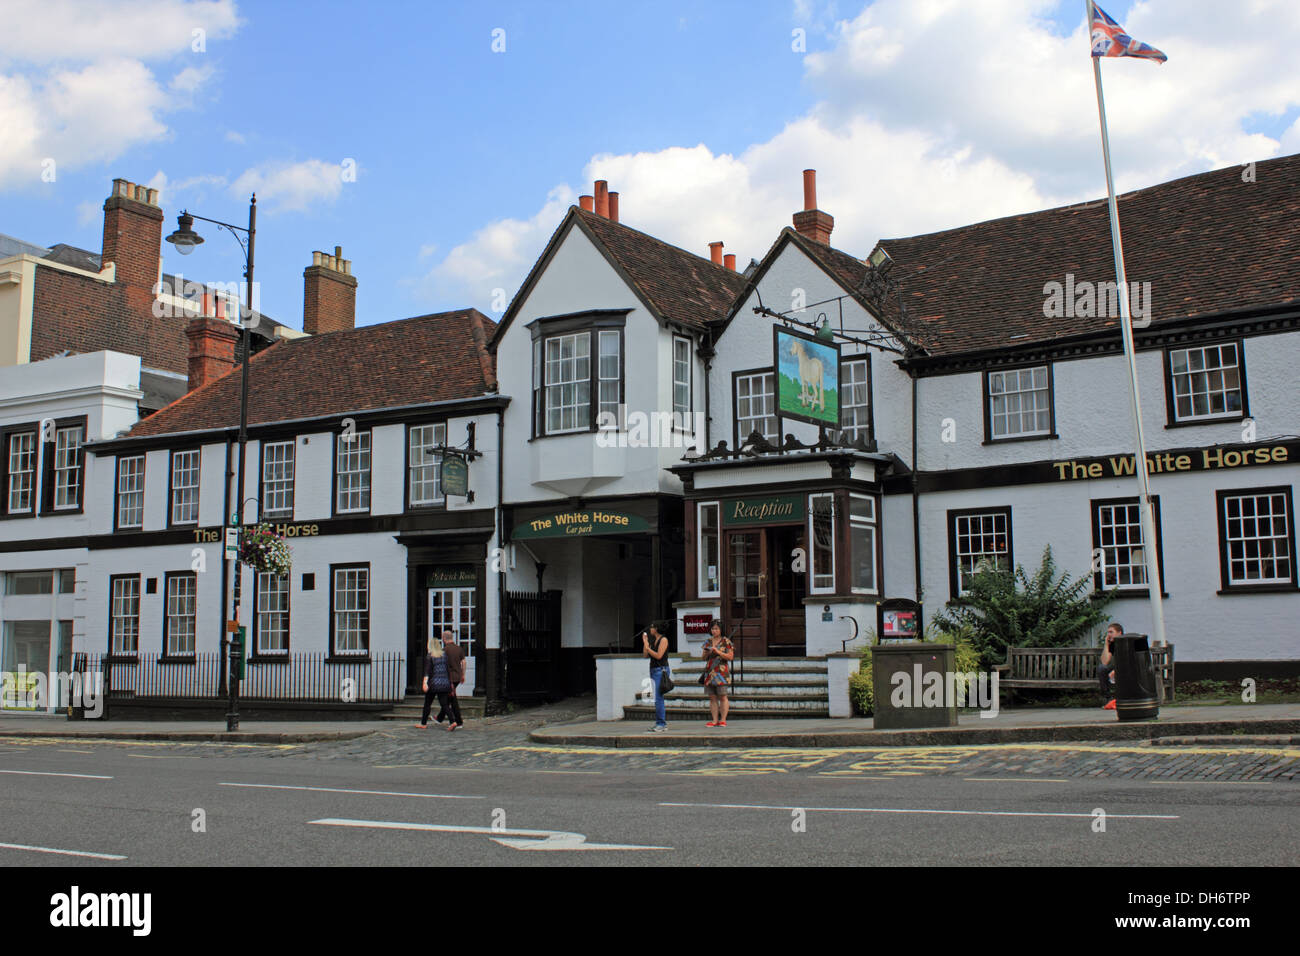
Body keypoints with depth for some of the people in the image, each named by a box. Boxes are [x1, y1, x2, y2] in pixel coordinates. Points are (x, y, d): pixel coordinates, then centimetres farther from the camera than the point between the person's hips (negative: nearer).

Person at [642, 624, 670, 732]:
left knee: (658, 698, -13)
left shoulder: (663, 639, -7)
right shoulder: (653, 640, 17)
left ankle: (661, 724, -12)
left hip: (661, 670, -9)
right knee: (658, 698, 10)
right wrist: (645, 643, 6)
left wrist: (648, 648, -10)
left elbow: (658, 655, -16)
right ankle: (660, 723, 14)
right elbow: (646, 655, 13)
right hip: (653, 670, 9)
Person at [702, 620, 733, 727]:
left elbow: (730, 656, -4)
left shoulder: (726, 642, 1)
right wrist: (706, 653, -2)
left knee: (722, 696, -6)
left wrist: (718, 652, -14)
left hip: (722, 671, -5)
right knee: (712, 697, 2)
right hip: (709, 672, 5)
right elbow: (704, 658, 20)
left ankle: (723, 720, -2)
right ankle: (715, 720, 4)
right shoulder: (708, 642, 16)